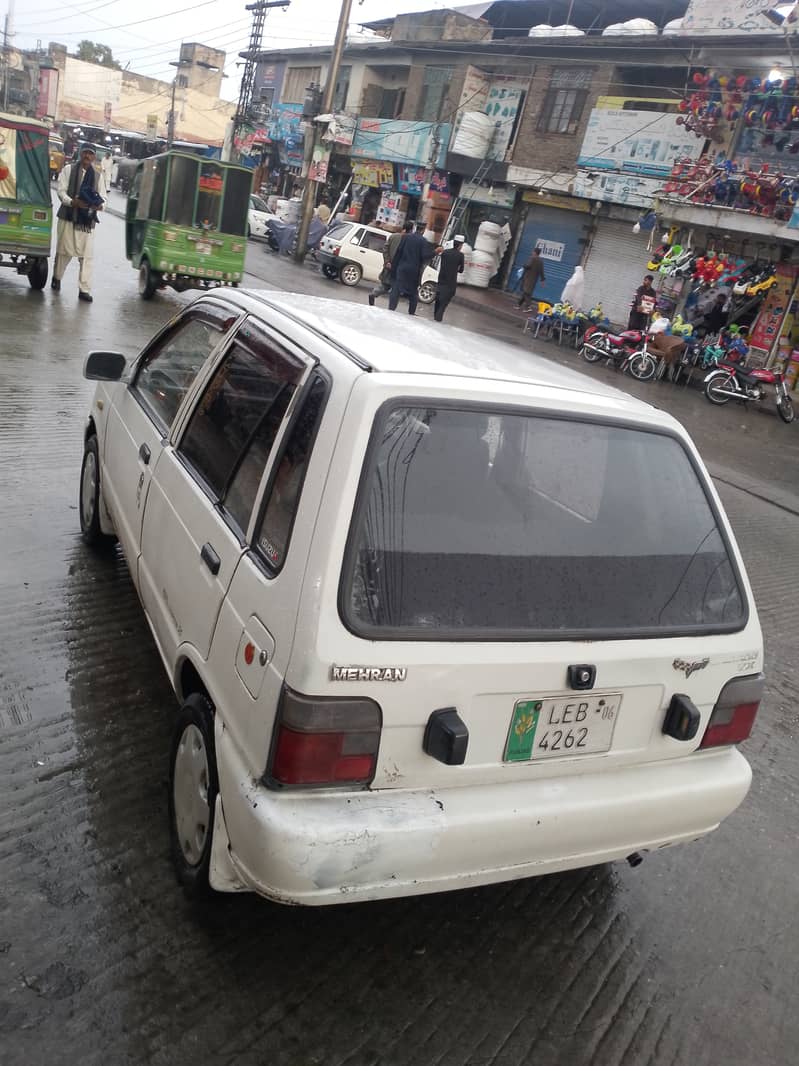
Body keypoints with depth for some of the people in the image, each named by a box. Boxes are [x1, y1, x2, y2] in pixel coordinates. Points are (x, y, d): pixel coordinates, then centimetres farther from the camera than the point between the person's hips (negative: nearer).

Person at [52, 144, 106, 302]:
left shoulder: (98, 176, 12)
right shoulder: (68, 169, 4)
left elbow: (102, 196, 11)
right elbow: (61, 190, -2)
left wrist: (99, 204, -13)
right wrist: (72, 202, -22)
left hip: (88, 220, 1)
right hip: (68, 216, -1)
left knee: (87, 255, -7)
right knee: (63, 250, 8)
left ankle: (84, 289, -5)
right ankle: (56, 278, 31)